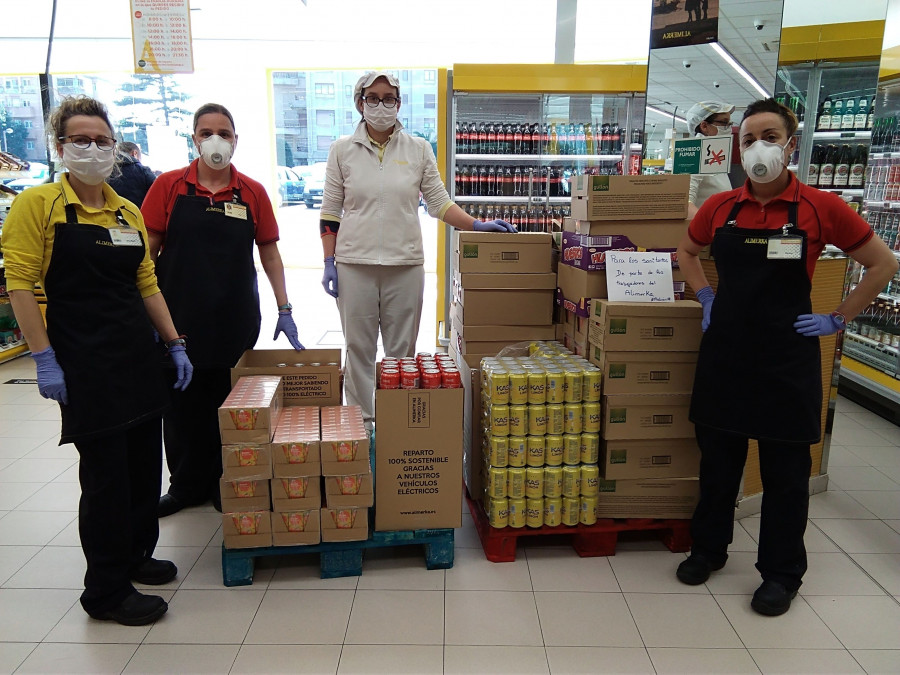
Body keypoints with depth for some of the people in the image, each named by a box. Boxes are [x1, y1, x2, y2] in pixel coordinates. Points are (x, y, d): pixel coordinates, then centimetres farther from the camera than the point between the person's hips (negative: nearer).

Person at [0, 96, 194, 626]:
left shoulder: (128, 212, 12)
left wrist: (174, 343, 10)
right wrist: (44, 358, -16)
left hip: (139, 356, 6)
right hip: (84, 363, -6)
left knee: (145, 461, 13)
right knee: (106, 473, -1)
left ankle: (136, 554, 35)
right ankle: (107, 592, 16)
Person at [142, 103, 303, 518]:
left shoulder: (253, 194, 2)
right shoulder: (168, 186, 0)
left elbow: (269, 253, 6)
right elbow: (146, 251, 1)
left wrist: (284, 310, 2)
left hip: (235, 320, 0)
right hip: (180, 318, 0)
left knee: (229, 404, 9)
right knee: (182, 404, 10)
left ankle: (225, 483, 26)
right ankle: (186, 485, 27)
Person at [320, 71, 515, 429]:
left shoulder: (418, 149, 6)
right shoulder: (342, 149, 5)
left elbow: (439, 202, 7)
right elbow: (330, 211, 6)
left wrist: (477, 225, -6)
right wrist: (328, 262, 0)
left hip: (405, 263, 0)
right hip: (354, 264, 0)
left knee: (402, 350, 6)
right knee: (358, 347, 6)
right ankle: (359, 421, 20)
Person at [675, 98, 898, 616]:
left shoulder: (820, 208, -7)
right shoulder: (720, 208, 1)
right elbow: (687, 252, 20)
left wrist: (837, 320, -2)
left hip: (787, 357, -3)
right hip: (725, 353, 3)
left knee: (786, 472, 9)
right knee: (717, 460, 15)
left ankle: (782, 574, 27)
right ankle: (708, 548, 34)